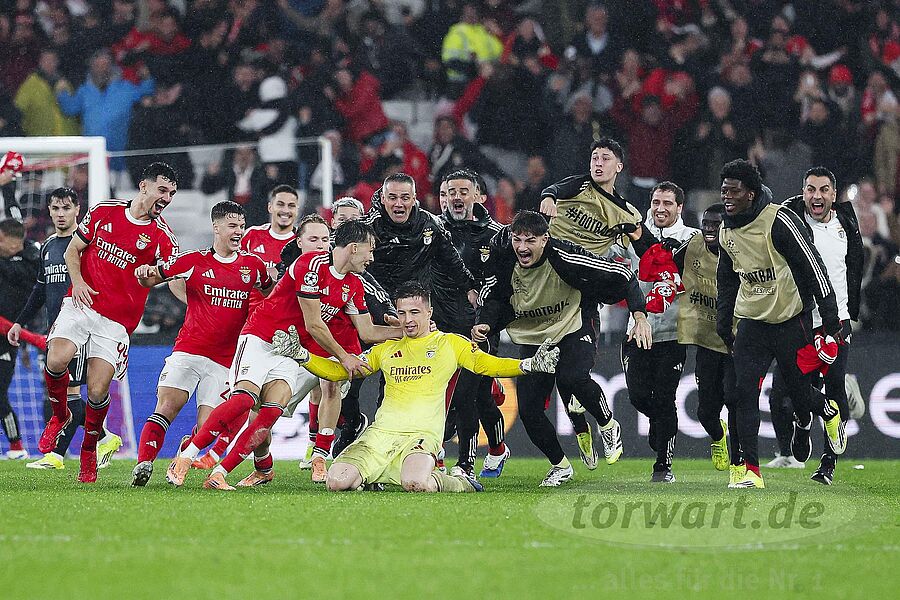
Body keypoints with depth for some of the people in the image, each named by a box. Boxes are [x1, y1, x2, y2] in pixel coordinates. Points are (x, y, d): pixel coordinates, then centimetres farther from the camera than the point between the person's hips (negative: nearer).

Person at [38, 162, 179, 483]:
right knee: (56, 360, -24)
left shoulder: (162, 236, -2)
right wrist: (77, 281, -4)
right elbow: (73, 250, 14)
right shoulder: (104, 212, 5)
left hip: (116, 321, -1)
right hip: (82, 304, 1)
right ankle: (59, 415, 8)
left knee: (98, 392, -10)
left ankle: (89, 451, 18)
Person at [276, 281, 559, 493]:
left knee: (416, 483, -37)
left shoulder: (450, 343, 13)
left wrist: (530, 365, -9)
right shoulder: (386, 349, 21)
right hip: (380, 433, 3)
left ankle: (459, 483, -3)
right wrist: (301, 355, 12)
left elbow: (488, 365, 7)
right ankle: (371, 475, 13)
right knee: (336, 481, -21)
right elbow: (339, 371, 25)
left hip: (422, 435, -3)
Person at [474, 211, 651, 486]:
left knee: (572, 379, -33)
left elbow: (621, 276, -19)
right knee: (528, 409, -8)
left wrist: (640, 317, -28)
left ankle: (608, 426, -3)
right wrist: (484, 324, -18)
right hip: (532, 338, 4)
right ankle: (561, 466, 18)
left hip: (573, 329, -4)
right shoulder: (504, 262, -16)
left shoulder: (563, 257, -26)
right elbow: (493, 298, 3)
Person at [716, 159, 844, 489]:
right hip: (752, 323, 5)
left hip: (791, 322, -5)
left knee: (799, 391, 3)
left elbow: (813, 268, -14)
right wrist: (723, 327, 20)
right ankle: (751, 471, -7)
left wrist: (831, 320, -15)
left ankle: (827, 411, 40)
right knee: (744, 392, -8)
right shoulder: (727, 231, 6)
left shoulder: (780, 221, -17)